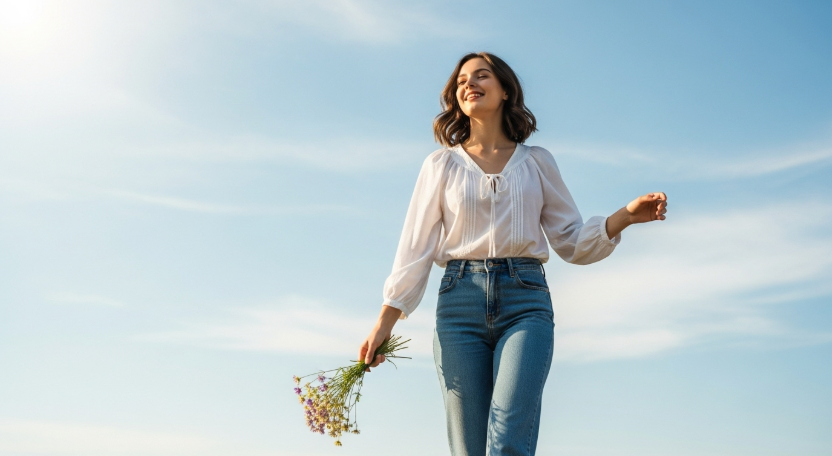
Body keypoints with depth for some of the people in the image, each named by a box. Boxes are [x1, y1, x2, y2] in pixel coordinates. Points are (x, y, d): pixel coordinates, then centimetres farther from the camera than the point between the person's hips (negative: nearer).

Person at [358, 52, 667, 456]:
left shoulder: (537, 162, 15)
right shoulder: (441, 165, 13)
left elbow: (572, 242, 14)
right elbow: (416, 248, 9)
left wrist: (626, 216, -3)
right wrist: (384, 323, 3)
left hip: (525, 302, 0)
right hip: (460, 302, 1)